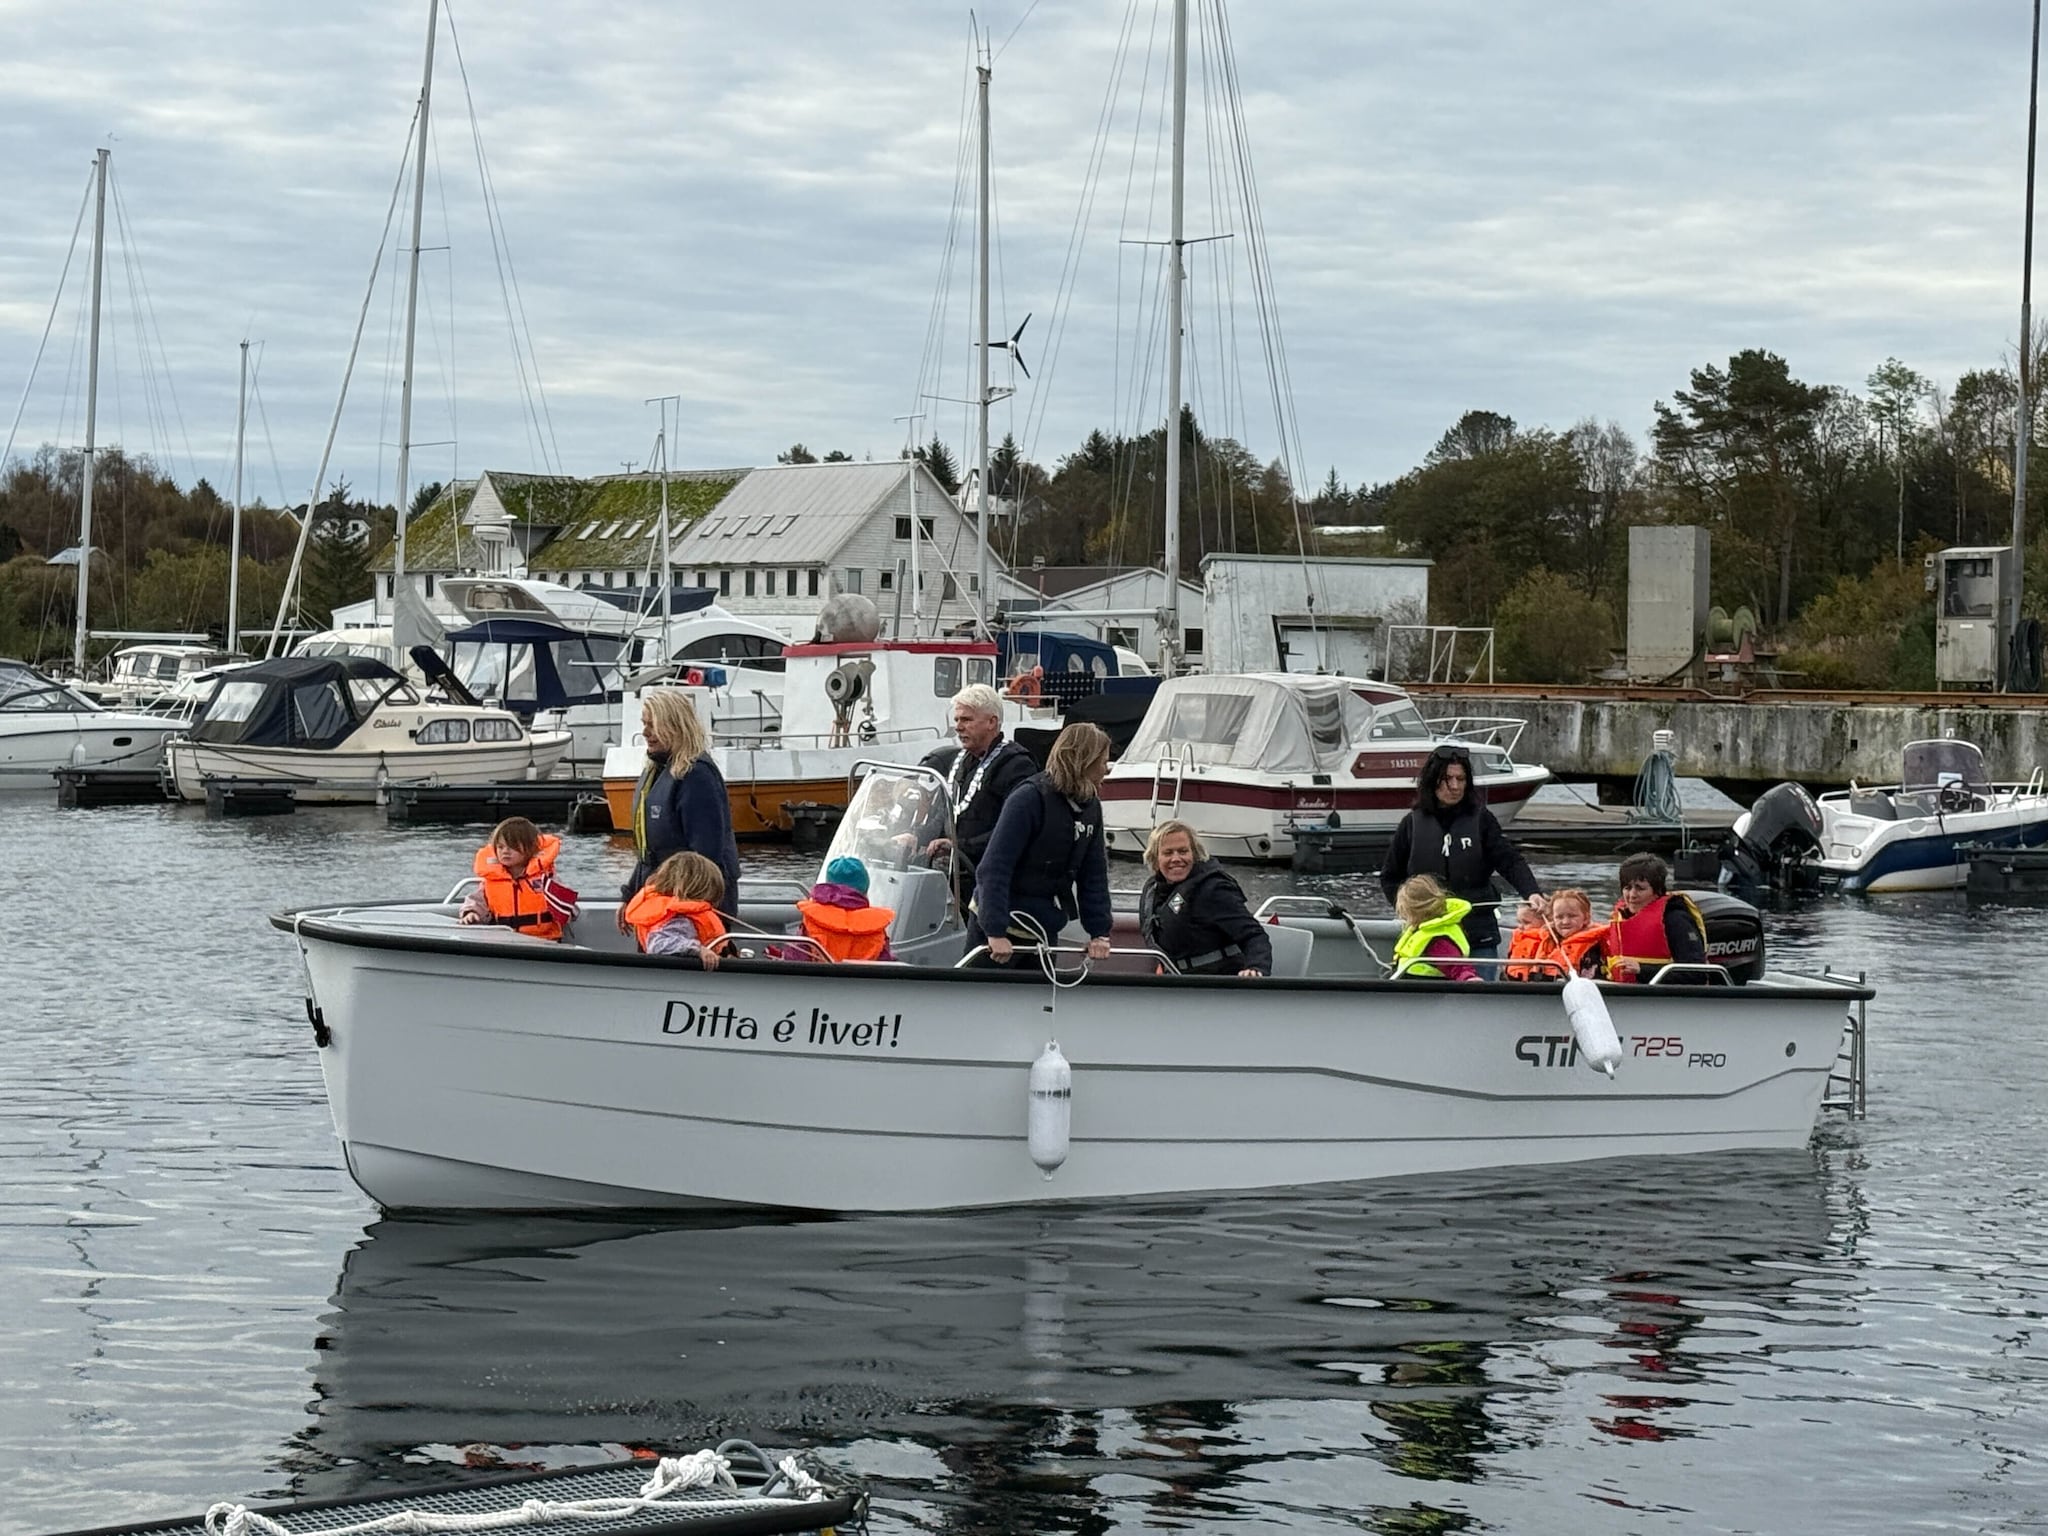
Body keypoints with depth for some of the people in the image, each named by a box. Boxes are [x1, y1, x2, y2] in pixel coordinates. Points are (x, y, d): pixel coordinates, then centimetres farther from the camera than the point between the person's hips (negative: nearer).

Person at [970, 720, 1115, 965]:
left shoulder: (1090, 807, 6)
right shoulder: (1030, 800, -17)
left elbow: (1094, 875, 8)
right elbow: (994, 869, -21)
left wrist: (1100, 933, -1)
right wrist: (996, 932, -28)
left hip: (1044, 935, 7)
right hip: (998, 929, -7)